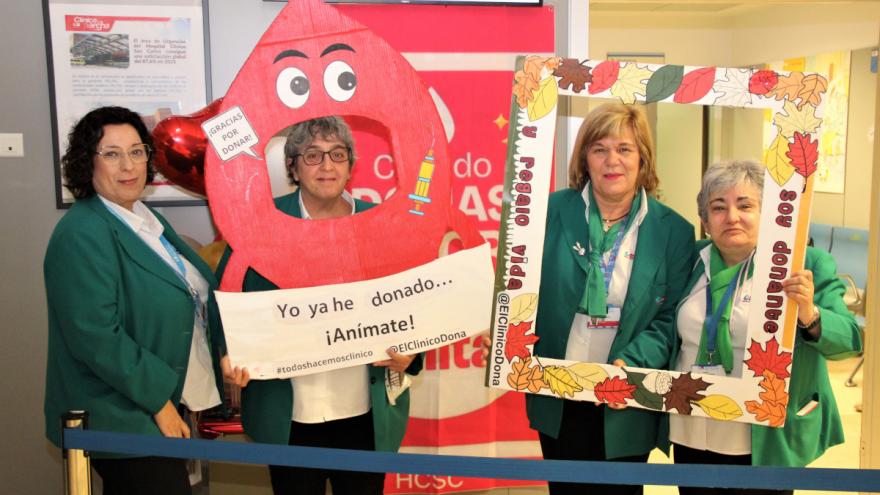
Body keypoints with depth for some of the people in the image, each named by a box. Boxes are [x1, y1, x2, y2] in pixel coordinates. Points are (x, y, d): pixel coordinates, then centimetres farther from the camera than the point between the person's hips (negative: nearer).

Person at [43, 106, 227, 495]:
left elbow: (193, 294, 18)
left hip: (165, 405, 9)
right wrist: (158, 399, -19)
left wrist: (223, 350, 7)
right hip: (123, 421, -9)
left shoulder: (144, 218, 9)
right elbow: (96, 338, -24)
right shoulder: (82, 235, -18)